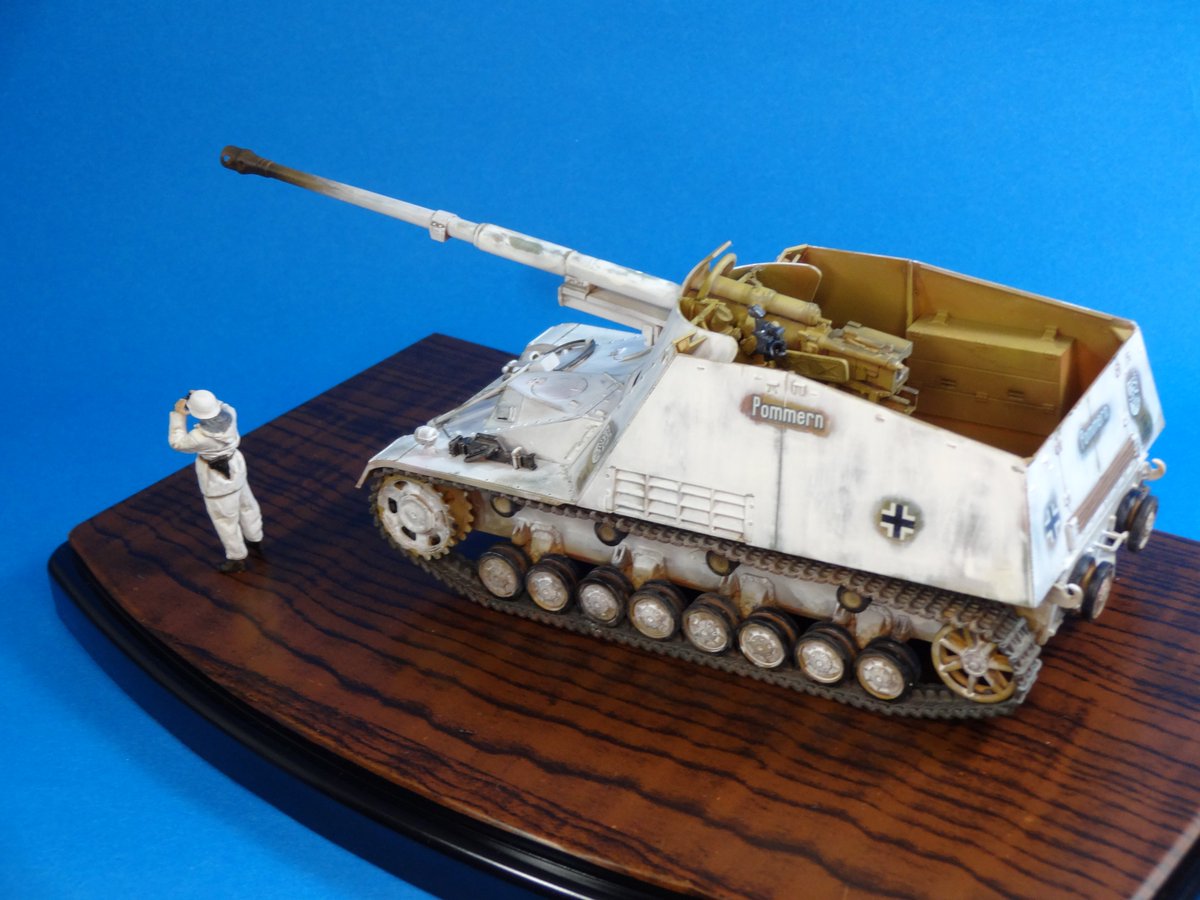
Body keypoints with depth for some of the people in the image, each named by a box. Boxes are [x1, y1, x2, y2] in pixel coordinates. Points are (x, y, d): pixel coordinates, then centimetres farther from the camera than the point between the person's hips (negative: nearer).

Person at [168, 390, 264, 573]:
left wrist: (178, 415, -16)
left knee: (225, 517, 15)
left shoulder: (201, 436, -37)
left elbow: (177, 443, -18)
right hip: (234, 464, 7)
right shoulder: (229, 414, -22)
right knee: (246, 504, 26)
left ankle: (237, 558, 33)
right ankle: (255, 542, 49)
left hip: (217, 477, -7)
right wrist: (204, 399, -7)